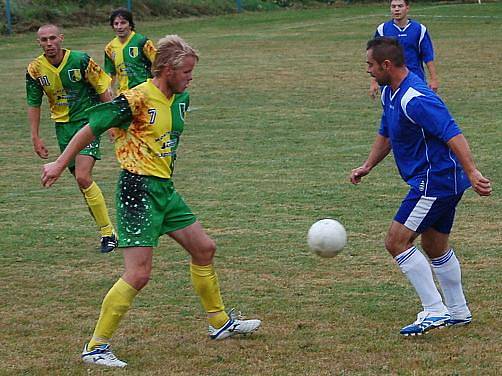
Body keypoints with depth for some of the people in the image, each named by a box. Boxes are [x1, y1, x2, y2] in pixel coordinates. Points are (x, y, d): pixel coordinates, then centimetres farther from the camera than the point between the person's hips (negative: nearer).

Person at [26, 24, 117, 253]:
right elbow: (33, 104, 8)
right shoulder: (35, 69, -3)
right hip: (62, 126, 5)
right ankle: (104, 227, 17)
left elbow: (103, 91, -4)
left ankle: (108, 232, -11)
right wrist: (35, 137, 6)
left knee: (83, 177, -18)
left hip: (87, 121, -5)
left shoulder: (81, 61, -13)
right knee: (80, 179, 6)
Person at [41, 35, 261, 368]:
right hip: (138, 190, -9)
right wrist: (60, 164, -4)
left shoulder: (180, 98, 7)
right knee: (139, 273, -12)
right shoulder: (137, 99, -18)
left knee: (204, 249, 16)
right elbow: (91, 129, -10)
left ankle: (220, 322, 33)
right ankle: (96, 347, -4)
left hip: (165, 189, 9)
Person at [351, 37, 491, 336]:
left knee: (397, 242, -10)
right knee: (435, 247, 20)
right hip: (443, 182, 11)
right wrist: (367, 166, 14)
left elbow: (453, 135, -32)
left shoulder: (416, 100, -24)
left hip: (434, 182, -11)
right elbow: (386, 135, 24)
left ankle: (434, 312, -8)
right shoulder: (389, 93, 9)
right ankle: (458, 312, 31)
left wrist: (472, 172, -40)